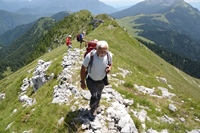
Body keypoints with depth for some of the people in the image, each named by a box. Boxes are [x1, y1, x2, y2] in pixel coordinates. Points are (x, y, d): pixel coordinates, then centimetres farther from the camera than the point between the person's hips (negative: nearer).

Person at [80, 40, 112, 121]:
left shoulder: (109, 55, -22)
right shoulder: (90, 56, -32)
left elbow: (110, 64, 1)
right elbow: (83, 69, -18)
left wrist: (109, 68, -23)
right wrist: (82, 82, -12)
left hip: (102, 80, 4)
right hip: (91, 80, -3)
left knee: (98, 96, 23)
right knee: (95, 97, -16)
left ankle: (96, 106, 57)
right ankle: (91, 111, 16)